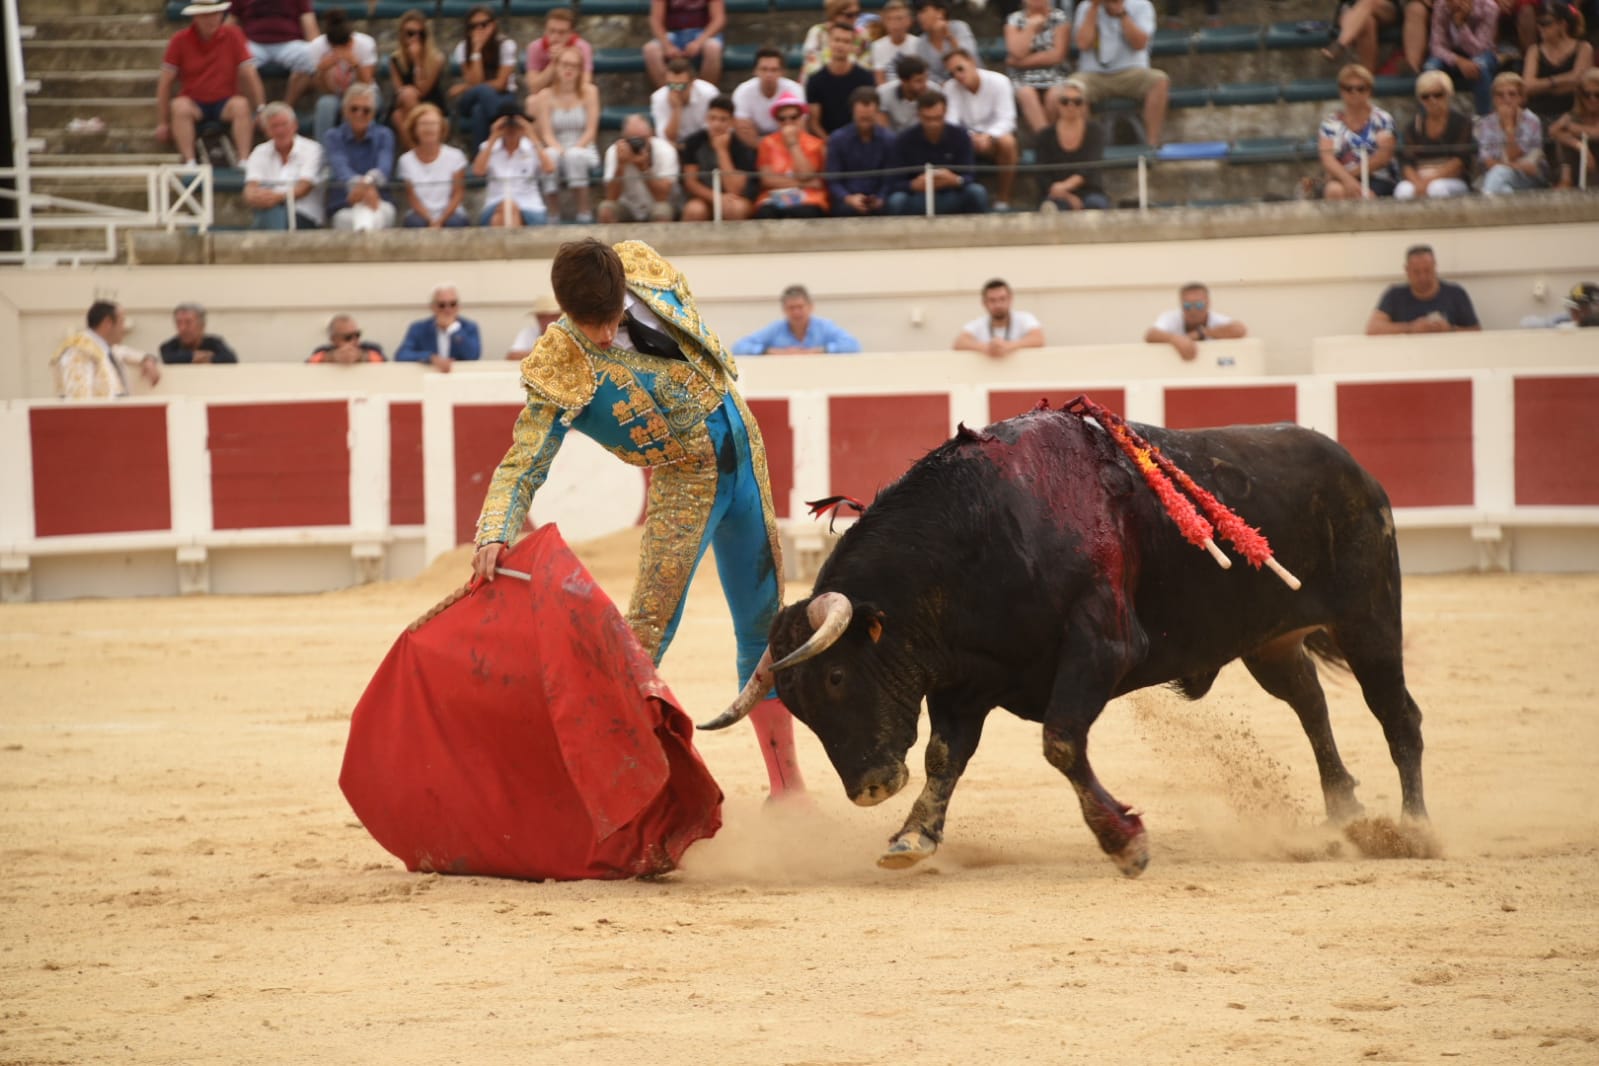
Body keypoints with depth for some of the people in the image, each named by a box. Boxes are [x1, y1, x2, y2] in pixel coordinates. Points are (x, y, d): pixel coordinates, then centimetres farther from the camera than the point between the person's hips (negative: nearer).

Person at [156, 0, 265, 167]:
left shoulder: (232, 36, -1)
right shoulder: (180, 40, -2)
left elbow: (249, 75, -1)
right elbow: (165, 82, 0)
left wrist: (261, 110, -8)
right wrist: (162, 123, -2)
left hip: (225, 104, 0)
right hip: (194, 104, 0)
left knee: (241, 105, -32)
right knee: (179, 106, -33)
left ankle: (243, 160, -38)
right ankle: (189, 163, -41)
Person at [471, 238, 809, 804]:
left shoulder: (647, 271, -11)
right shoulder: (561, 373, -23)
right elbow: (521, 467, -26)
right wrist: (493, 535, -42)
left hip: (742, 450, 5)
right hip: (685, 478, -5)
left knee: (764, 628, 12)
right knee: (646, 633, -17)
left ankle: (786, 783, 22)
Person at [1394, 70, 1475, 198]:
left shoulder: (1461, 123, 3)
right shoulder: (1414, 125, 12)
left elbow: (1460, 161, -7)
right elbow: (1406, 163, 1)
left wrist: (1431, 180, -18)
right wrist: (1417, 182, -21)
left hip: (1454, 181, -2)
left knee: (1438, 189, -38)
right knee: (1403, 191, -34)